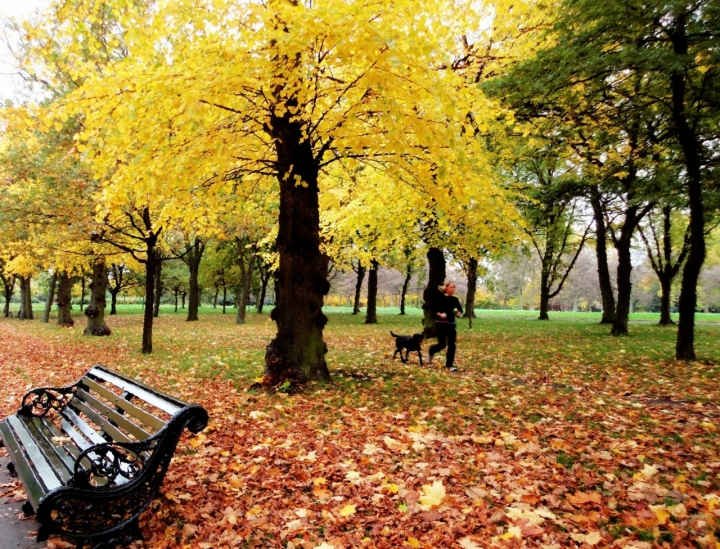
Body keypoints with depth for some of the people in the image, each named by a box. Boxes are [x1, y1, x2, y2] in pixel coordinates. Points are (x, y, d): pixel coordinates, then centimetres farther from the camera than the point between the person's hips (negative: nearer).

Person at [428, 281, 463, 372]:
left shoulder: (455, 299, 6)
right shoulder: (440, 298, -8)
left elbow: (460, 309, 15)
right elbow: (434, 308, -12)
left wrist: (459, 313, -7)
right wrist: (440, 314, -29)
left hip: (451, 324, 5)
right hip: (441, 323, -5)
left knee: (451, 344, -1)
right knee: (442, 344, -2)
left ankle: (449, 364, 8)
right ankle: (431, 351, 31)